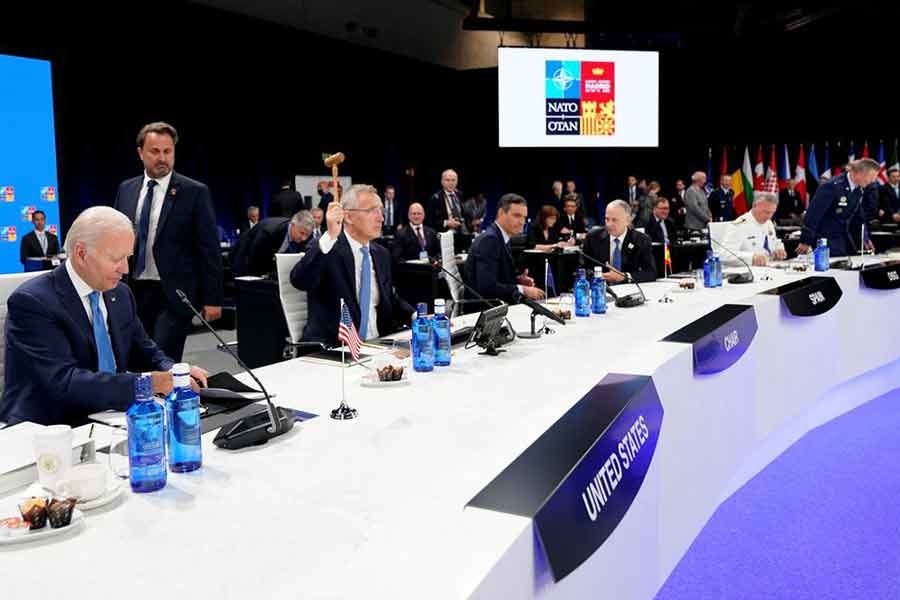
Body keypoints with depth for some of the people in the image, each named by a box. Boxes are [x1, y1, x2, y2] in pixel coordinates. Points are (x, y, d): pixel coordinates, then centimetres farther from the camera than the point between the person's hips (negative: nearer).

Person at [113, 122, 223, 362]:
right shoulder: (126, 189, 9)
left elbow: (209, 250, -6)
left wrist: (212, 298, -9)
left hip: (174, 293, -4)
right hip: (133, 291, 5)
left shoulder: (194, 192, -5)